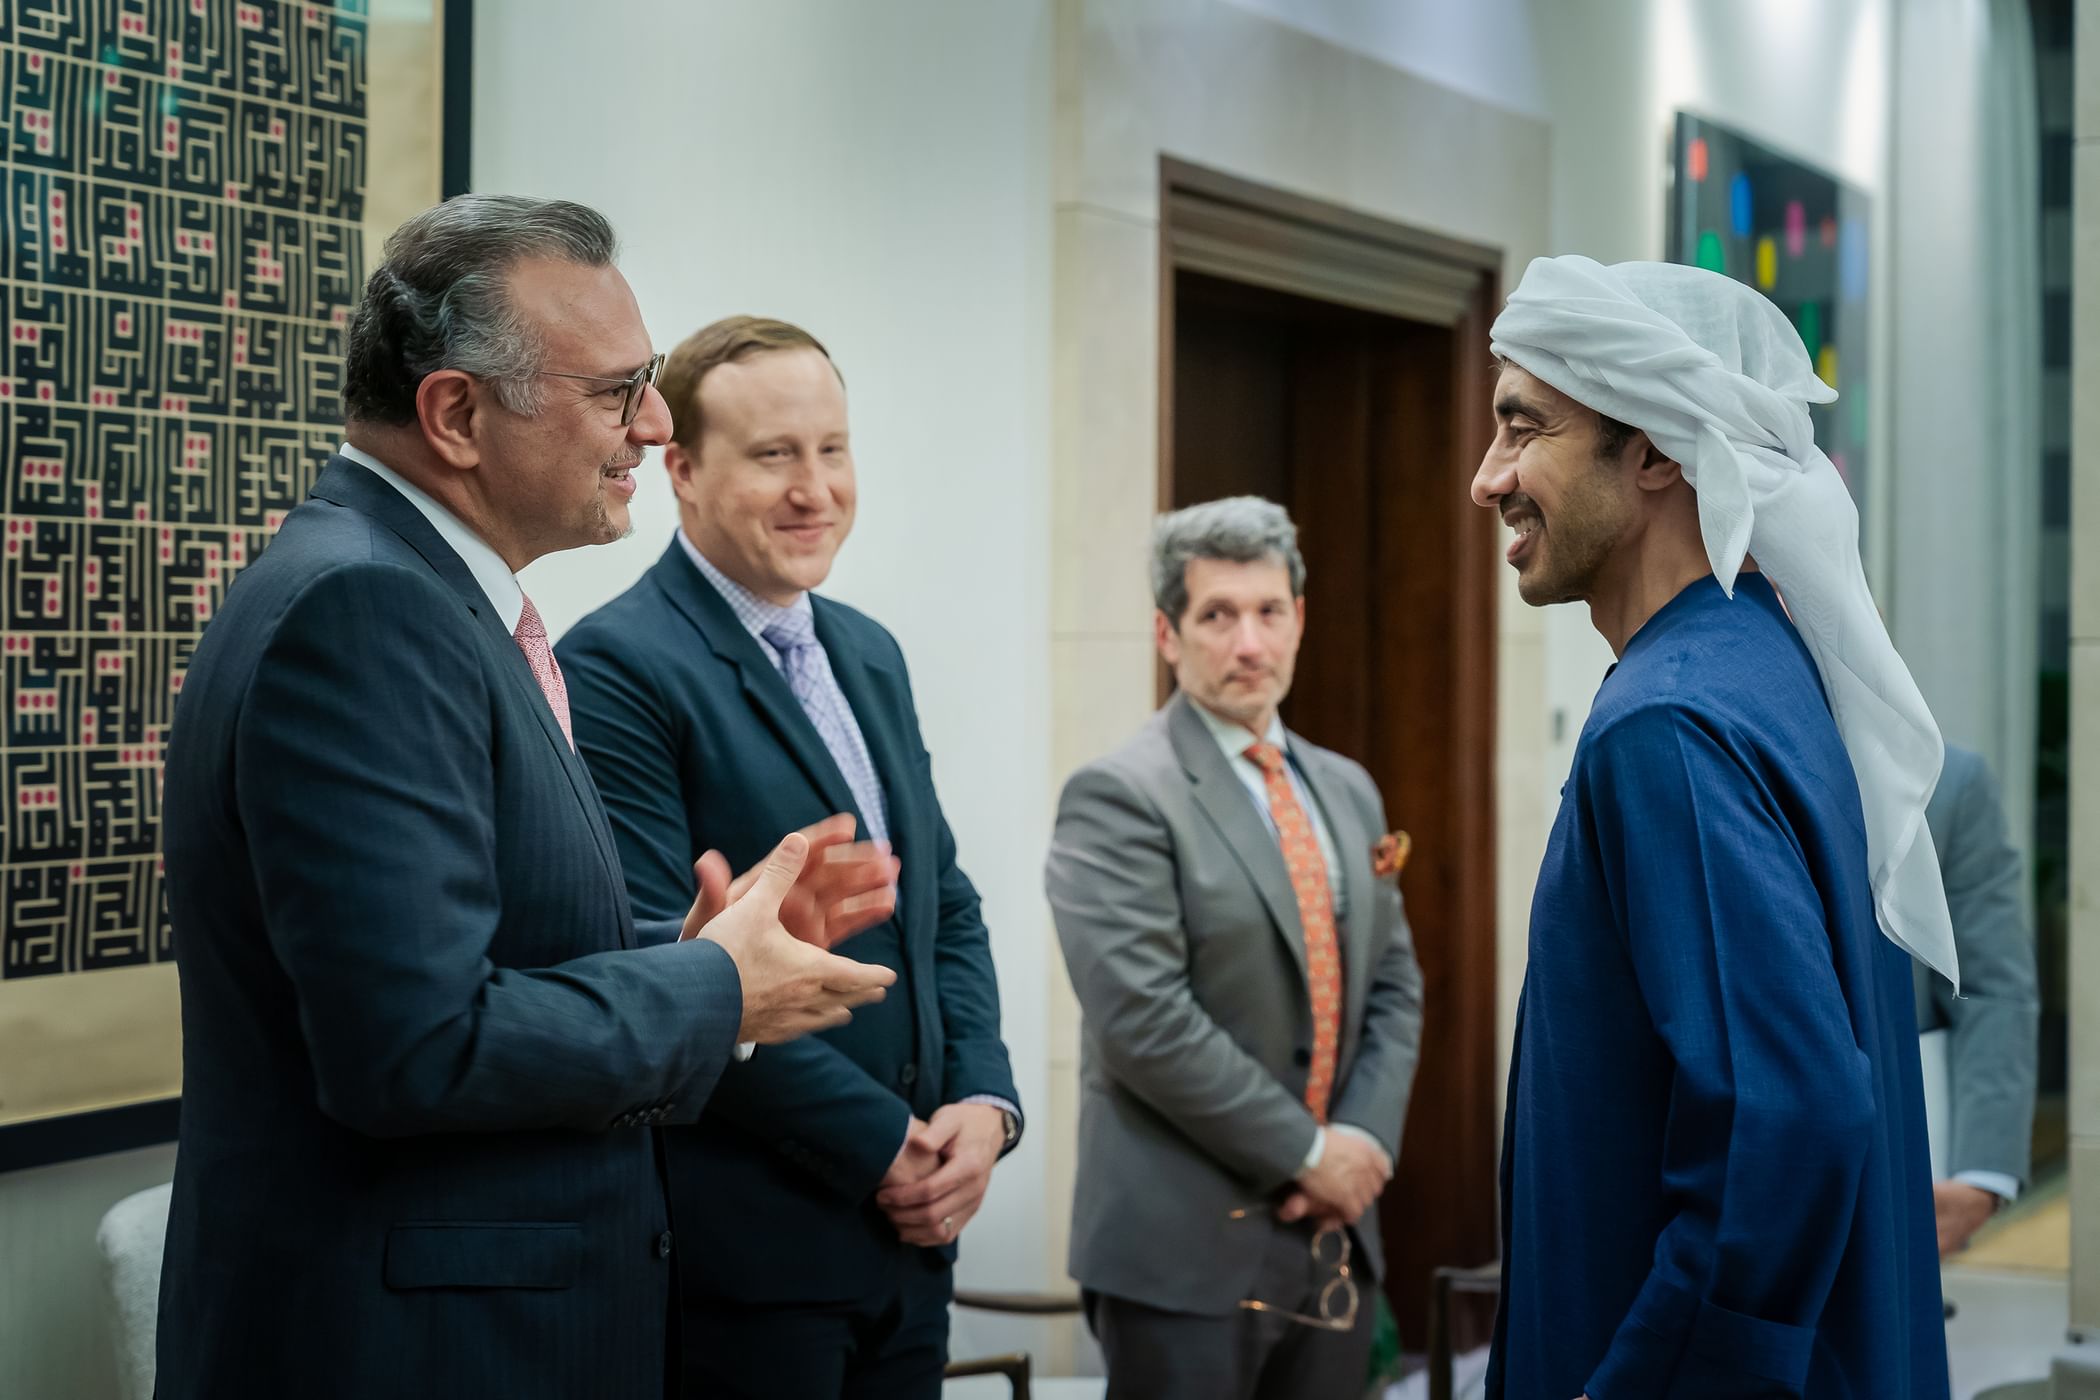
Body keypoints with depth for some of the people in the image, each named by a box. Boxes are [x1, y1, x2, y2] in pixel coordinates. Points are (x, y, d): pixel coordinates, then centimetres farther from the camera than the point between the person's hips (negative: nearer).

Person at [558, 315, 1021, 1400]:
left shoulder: (870, 654, 14)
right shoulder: (618, 666, -12)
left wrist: (984, 1104, 0)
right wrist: (881, 1142, -14)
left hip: (909, 1230, 7)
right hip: (748, 1248, -7)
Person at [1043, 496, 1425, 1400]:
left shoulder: (1347, 791, 14)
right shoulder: (1119, 799, -10)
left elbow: (1394, 988, 14)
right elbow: (1144, 1021, -18)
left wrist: (1365, 1141, -3)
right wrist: (1307, 1152, -13)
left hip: (1334, 1234, 7)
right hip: (1188, 1248, -6)